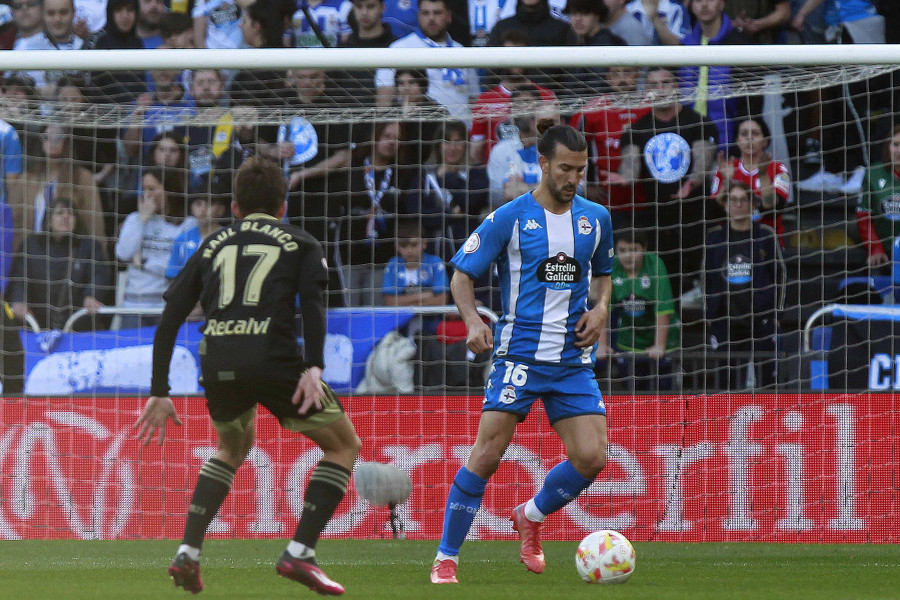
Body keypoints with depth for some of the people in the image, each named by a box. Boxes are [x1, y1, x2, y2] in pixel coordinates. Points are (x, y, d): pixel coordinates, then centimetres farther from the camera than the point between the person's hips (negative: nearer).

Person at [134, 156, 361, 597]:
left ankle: (188, 553, 18)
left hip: (217, 364, 4)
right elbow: (312, 301, -3)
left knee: (233, 448, 33)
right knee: (344, 445, 15)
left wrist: (159, 393, 20)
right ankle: (300, 552, 0)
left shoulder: (213, 246, 26)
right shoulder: (301, 245, 18)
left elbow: (168, 320, 19)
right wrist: (314, 367, -14)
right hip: (273, 358, -4)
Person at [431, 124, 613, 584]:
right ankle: (445, 559, -1)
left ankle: (530, 517, 22)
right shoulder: (509, 218, -4)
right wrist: (473, 321, -18)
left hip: (573, 359, 4)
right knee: (487, 455, -12)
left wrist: (600, 308, 4)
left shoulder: (595, 219, 9)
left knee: (591, 458, -7)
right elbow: (461, 274, 0)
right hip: (519, 353, -4)